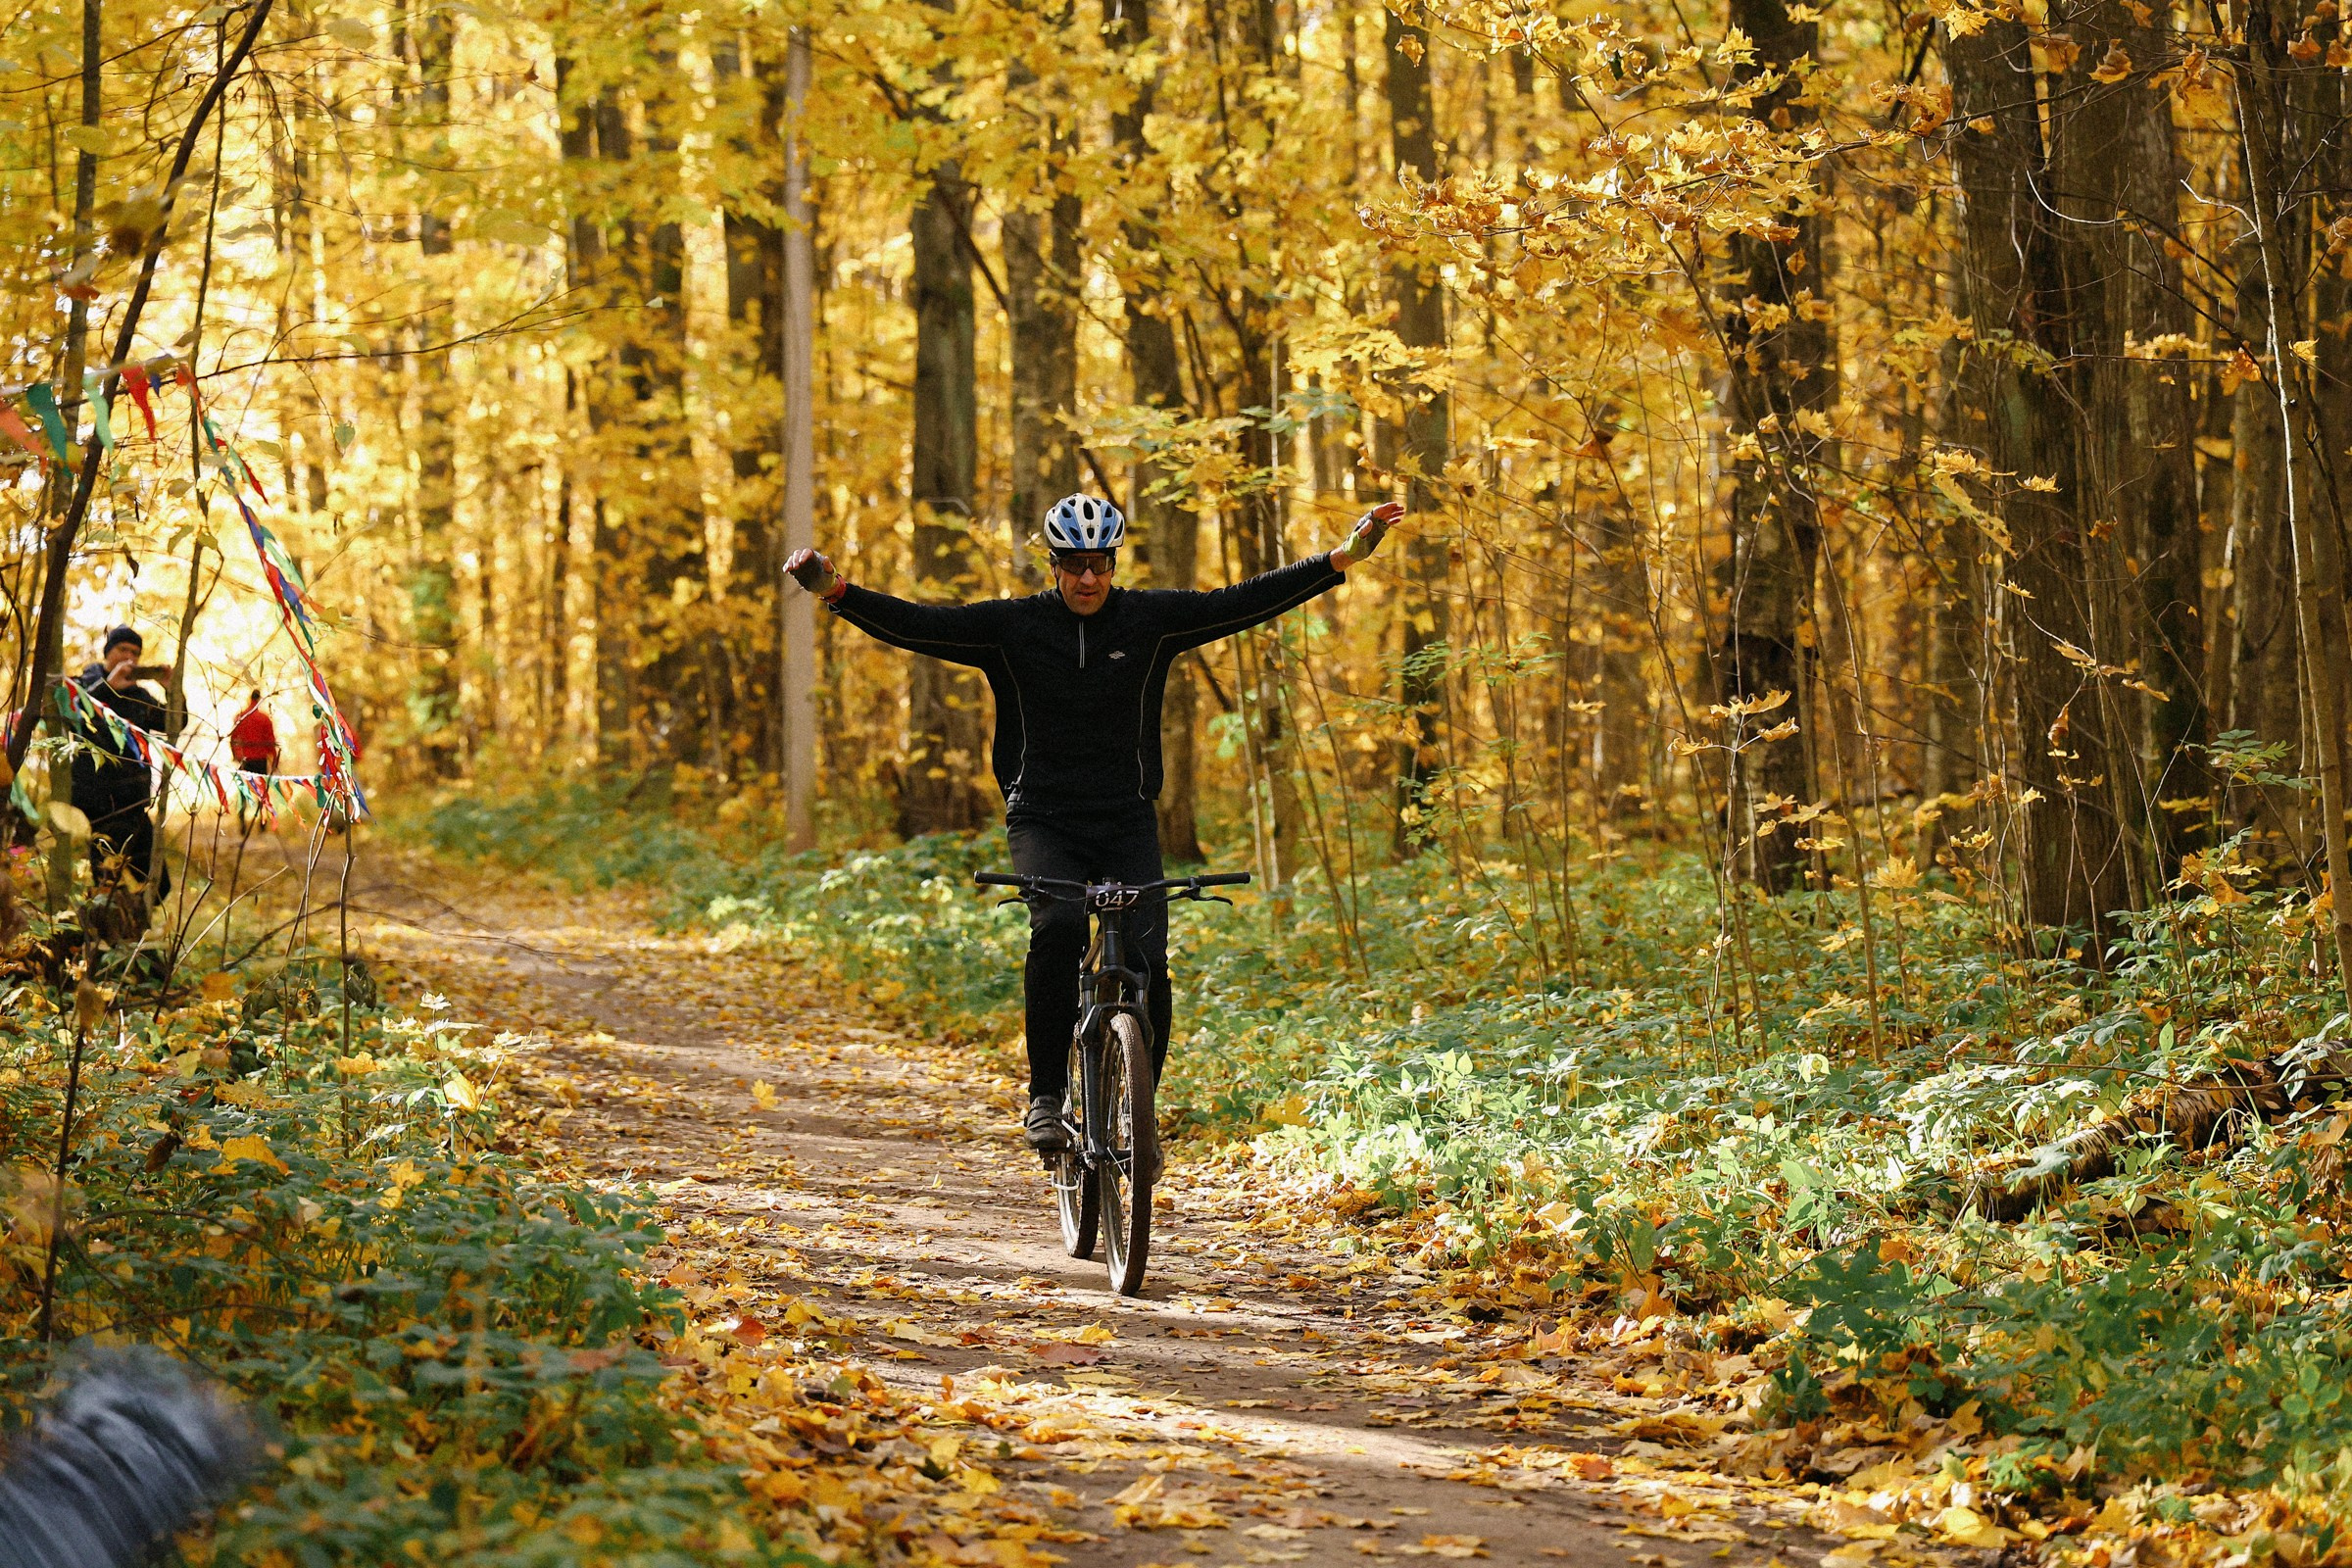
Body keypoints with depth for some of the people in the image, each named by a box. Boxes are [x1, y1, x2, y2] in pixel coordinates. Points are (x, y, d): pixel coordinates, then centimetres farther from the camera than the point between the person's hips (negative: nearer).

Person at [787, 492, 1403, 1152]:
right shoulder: (1012, 625, -1)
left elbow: (1245, 602, -3)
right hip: (1043, 819, -2)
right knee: (1058, 927, -30)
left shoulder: (1148, 618, 2)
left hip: (1127, 823, 2)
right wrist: (836, 592, -23)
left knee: (1147, 961, -14)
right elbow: (914, 624, -8)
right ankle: (1046, 1095, -19)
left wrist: (1342, 559, -11)